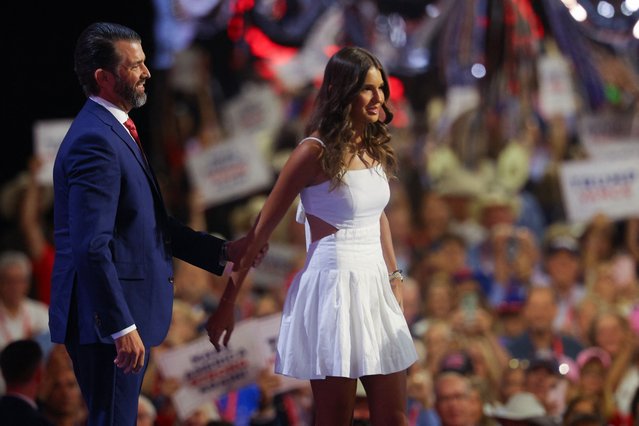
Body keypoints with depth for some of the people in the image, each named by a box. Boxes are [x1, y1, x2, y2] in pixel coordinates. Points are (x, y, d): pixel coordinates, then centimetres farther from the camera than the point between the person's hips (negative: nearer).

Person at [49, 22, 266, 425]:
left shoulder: (115, 133, 16)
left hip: (123, 317, 10)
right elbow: (91, 247, -24)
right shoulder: (95, 140, -17)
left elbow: (154, 224, 21)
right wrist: (122, 327, -25)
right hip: (106, 318, -10)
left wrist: (224, 251, 16)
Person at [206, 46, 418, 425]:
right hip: (333, 287, -7)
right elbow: (263, 228, -9)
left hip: (375, 286, 7)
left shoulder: (376, 148, 8)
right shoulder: (316, 151, -11)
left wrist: (394, 276, 16)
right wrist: (227, 304, -9)